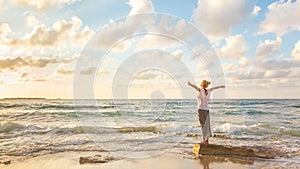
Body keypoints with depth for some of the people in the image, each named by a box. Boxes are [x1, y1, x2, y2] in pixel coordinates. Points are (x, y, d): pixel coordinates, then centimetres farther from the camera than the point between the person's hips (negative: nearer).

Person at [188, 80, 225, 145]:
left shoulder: (201, 90, -10)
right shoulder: (208, 91, 8)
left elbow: (195, 87, -32)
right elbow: (214, 88, 28)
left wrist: (190, 84, -52)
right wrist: (221, 86, 47)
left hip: (201, 110, -6)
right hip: (206, 110, 6)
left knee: (203, 125, -4)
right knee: (206, 125, 9)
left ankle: (204, 140, -2)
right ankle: (207, 141, 14)